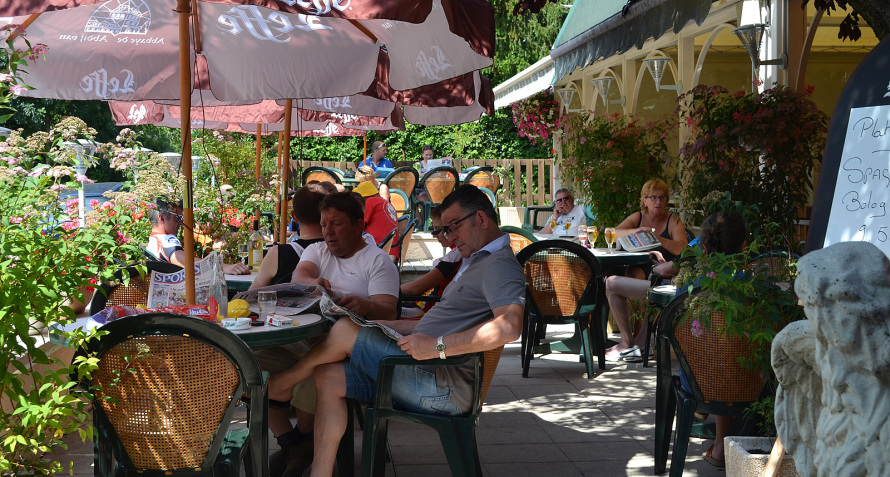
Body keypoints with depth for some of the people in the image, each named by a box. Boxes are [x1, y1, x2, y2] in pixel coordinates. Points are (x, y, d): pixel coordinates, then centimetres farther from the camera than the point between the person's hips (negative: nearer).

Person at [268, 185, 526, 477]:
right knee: (327, 377, 0)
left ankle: (283, 383, 16)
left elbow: (510, 327, -29)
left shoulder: (500, 264, -10)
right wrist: (376, 326, 18)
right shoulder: (473, 262, 26)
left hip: (443, 388, -11)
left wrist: (439, 346, -30)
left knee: (345, 331, -9)